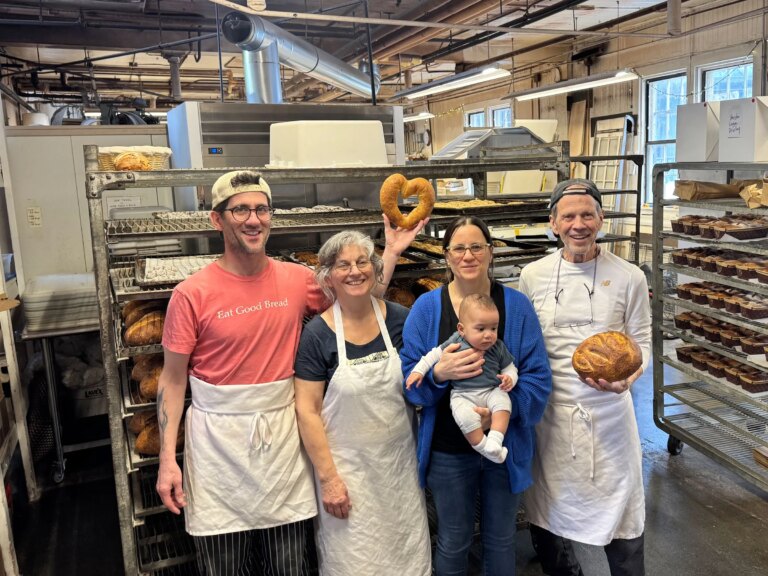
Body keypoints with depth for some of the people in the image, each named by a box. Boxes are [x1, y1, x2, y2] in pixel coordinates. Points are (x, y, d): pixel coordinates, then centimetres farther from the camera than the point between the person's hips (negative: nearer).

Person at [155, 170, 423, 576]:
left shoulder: (296, 280, -2)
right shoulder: (192, 294, -10)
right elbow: (172, 380, -5)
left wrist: (391, 251, 3)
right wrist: (167, 460, -8)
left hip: (282, 435, 3)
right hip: (218, 440, -2)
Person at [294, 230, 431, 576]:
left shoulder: (400, 319, -5)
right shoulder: (317, 334, -13)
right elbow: (307, 410, -11)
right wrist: (327, 477, -12)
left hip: (400, 461, 3)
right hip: (347, 467, -2)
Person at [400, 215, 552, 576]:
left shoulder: (516, 305, -6)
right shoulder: (426, 307, -6)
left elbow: (538, 377, -7)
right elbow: (409, 378, -7)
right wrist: (438, 373, -28)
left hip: (505, 446, 1)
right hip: (448, 448, 0)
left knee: (500, 539, 20)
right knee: (453, 542, 17)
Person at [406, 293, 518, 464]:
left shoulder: (498, 347, 4)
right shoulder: (455, 342, -2)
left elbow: (509, 367, 14)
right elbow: (435, 354, 8)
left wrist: (510, 378, -9)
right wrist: (418, 371, 0)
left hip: (492, 390, 2)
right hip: (463, 394, -2)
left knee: (503, 403, -30)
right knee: (466, 417, -31)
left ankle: (495, 441, -31)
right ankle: (483, 447, -21)